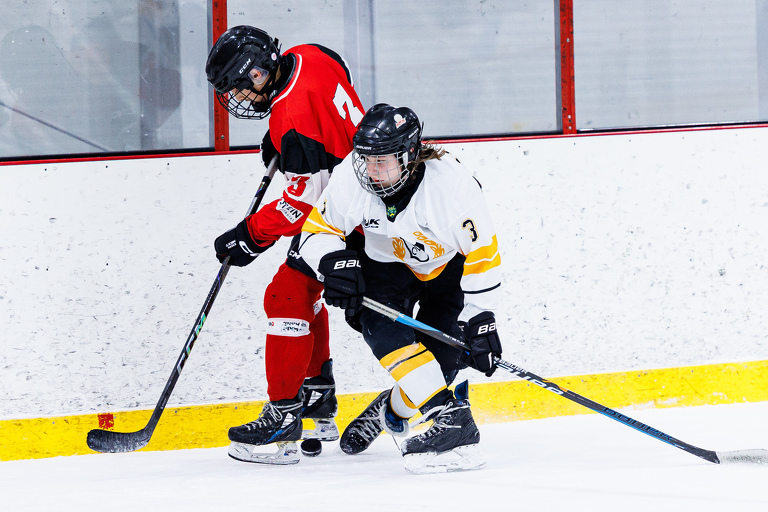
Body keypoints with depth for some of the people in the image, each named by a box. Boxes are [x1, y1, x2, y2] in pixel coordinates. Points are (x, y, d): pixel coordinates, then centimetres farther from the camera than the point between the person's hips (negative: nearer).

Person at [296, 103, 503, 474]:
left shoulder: (453, 185, -34)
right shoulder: (351, 178, -26)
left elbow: (482, 256, -25)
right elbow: (316, 233, -14)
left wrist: (481, 320, -24)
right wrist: (335, 262, -36)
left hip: (449, 266, -2)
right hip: (389, 263, 2)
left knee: (442, 353, -16)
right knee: (380, 325, -26)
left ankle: (392, 409, 12)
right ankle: (449, 418, -27)